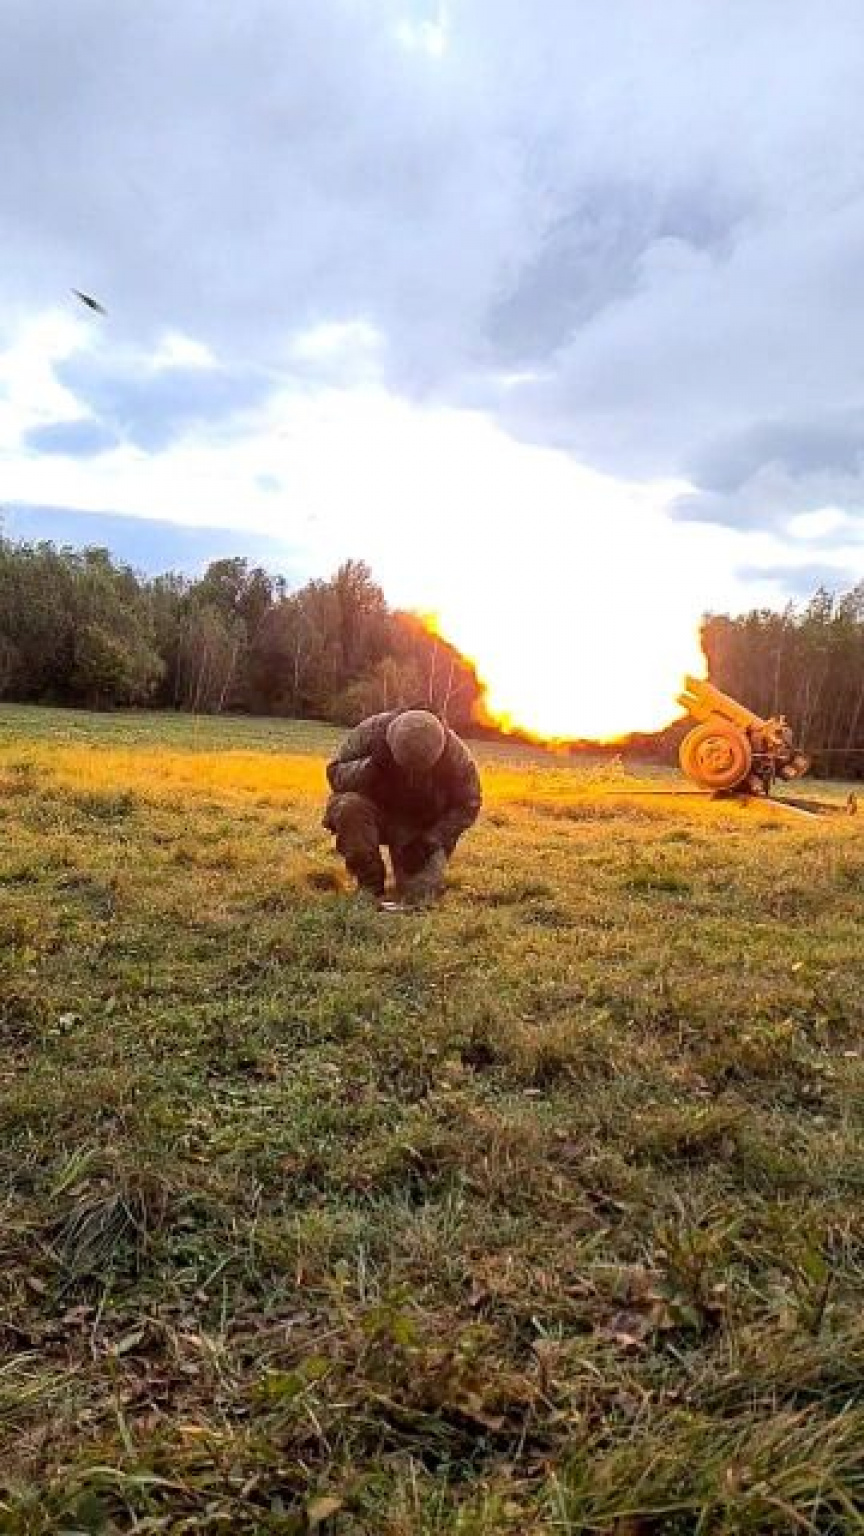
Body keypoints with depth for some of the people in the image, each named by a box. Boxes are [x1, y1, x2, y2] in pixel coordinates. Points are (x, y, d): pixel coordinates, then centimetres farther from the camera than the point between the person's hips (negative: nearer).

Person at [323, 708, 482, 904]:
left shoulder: (456, 754, -21)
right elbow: (334, 774, -17)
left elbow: (467, 806, -9)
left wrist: (431, 840, -20)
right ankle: (369, 885, -16)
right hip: (374, 810, 1)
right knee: (350, 806, -34)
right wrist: (371, 766, -37)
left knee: (420, 895, -17)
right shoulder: (371, 731, -24)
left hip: (421, 830, 0)